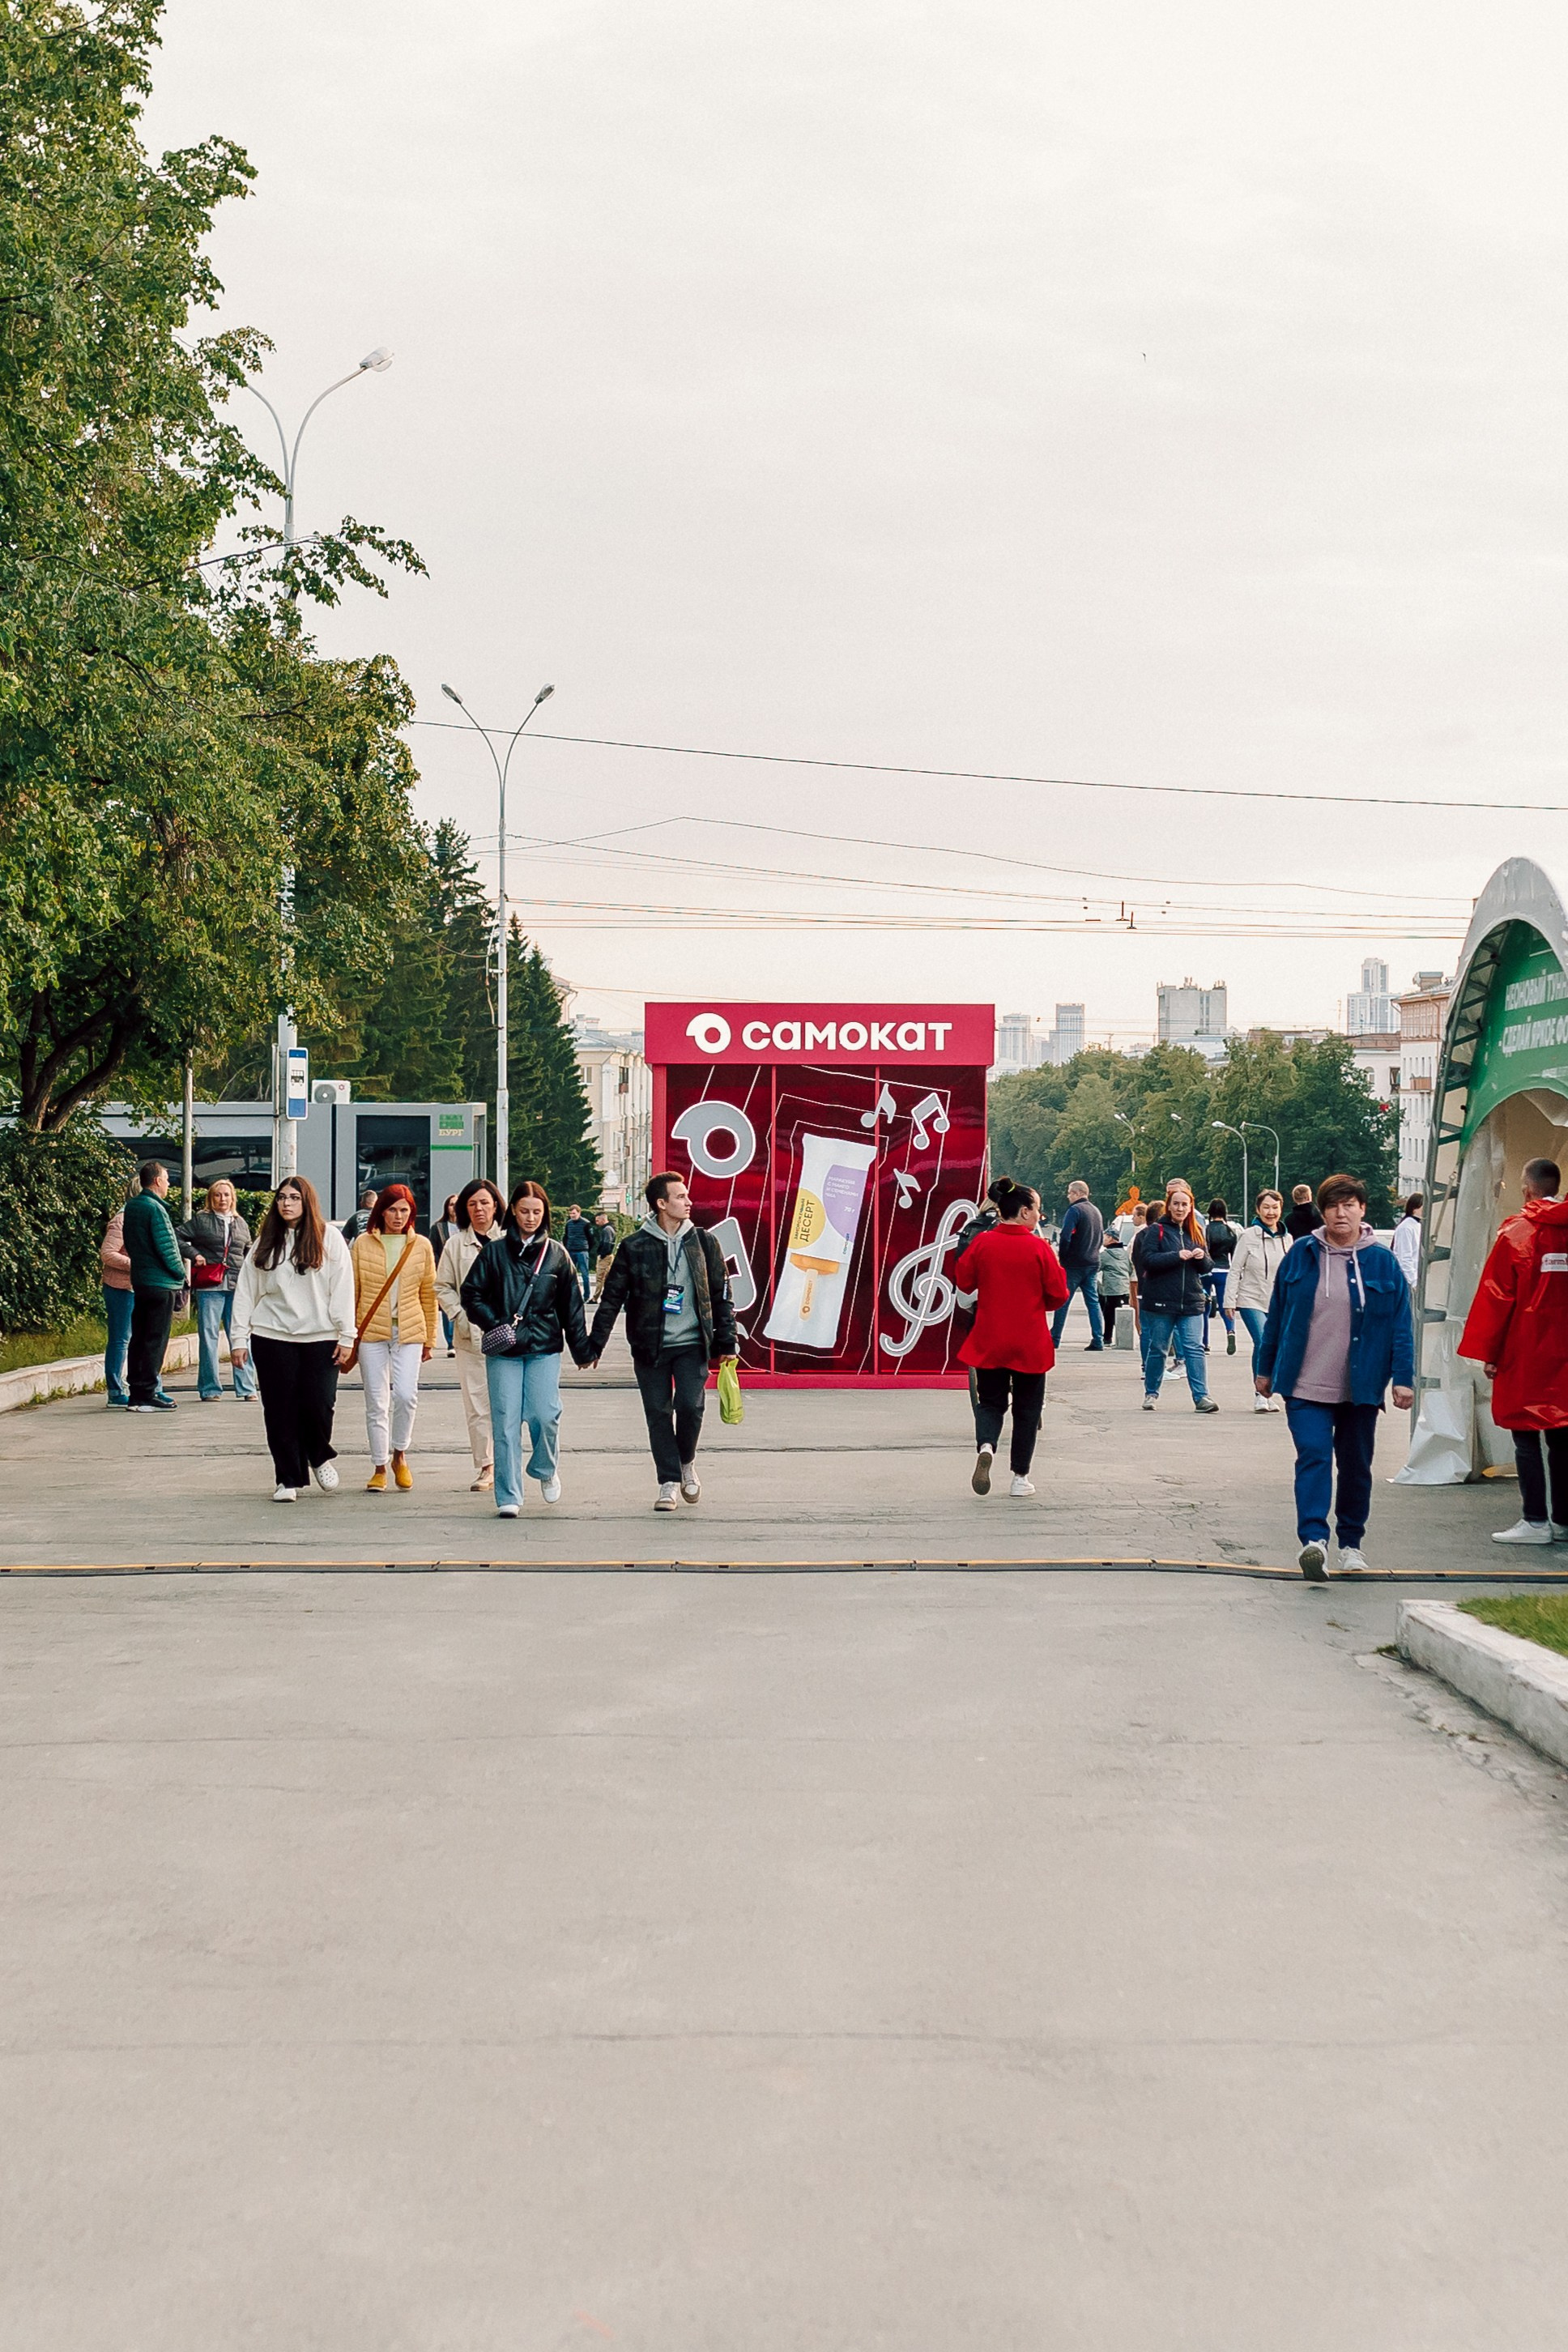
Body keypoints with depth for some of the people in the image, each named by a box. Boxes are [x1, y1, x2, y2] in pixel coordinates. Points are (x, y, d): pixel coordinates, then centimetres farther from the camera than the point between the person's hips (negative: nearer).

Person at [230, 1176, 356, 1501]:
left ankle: (320, 1456, 21)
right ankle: (288, 1478, 12)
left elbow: (343, 1288, 0)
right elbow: (246, 1290, 10)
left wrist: (346, 1336, -5)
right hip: (272, 1338, 2)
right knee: (280, 1410, 2)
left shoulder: (329, 1237, 3)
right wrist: (238, 1337, 4)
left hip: (320, 1337, -2)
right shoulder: (266, 1242, 10)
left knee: (318, 1404, -8)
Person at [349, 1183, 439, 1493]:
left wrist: (429, 1339, 11)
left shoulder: (421, 1246, 6)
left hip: (409, 1331, 0)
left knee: (406, 1395, -14)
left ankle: (400, 1455, 9)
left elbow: (428, 1295, 11)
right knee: (376, 1403, 3)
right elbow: (351, 1292, 6)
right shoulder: (363, 1244, 3)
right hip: (371, 1331, 0)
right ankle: (379, 1468, 13)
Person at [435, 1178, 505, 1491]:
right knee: (476, 1405, 0)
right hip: (469, 1335, 1)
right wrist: (459, 1315, -1)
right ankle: (485, 1468, 5)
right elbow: (442, 1286, 13)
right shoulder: (456, 1244, 8)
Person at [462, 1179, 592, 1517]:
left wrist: (581, 1349, 9)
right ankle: (509, 1497, 3)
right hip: (503, 1352, 0)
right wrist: (494, 1325, -7)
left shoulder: (556, 1254, 8)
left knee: (545, 1415, -10)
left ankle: (546, 1469, 20)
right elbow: (471, 1293, 5)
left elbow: (572, 1306, 11)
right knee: (506, 1422, -4)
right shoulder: (494, 1251, 4)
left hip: (544, 1349, 0)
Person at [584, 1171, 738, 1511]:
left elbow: (721, 1295, 10)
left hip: (692, 1345, 0)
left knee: (690, 1406, -12)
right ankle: (669, 1482, 13)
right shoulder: (634, 1247, -1)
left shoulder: (703, 1243, 5)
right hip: (649, 1347, 0)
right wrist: (595, 1344, 2)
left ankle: (687, 1462, 15)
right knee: (658, 1414, 2)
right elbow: (612, 1298, 3)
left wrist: (725, 1341, 7)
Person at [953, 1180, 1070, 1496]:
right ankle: (1020, 1476, 14)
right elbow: (1058, 1296, -7)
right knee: (1026, 1408, 12)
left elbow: (963, 1281, 4)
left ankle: (985, 1446, -16)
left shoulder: (982, 1243, -6)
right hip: (1030, 1344, -2)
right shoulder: (1039, 1248, -12)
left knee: (991, 1402, 14)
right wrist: (1057, 1267, 12)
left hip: (989, 1342, 2)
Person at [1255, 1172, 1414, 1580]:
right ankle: (1314, 1539, -26)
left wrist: (1403, 1378, -4)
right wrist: (1266, 1369, 12)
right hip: (1306, 1387, -1)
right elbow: (1276, 1315, 9)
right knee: (1313, 1456, -16)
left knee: (1356, 1465, 11)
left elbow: (1401, 1324, 2)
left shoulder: (1382, 1262, 1)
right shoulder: (1301, 1255, 2)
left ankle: (1351, 1543, 24)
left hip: (1361, 1388, 1)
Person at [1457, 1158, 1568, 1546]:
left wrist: (1489, 1353, -4)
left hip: (1526, 1354, -5)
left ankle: (1535, 1520, -4)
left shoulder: (1516, 1232, -7)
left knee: (1527, 1436, -1)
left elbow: (1497, 1296, -8)